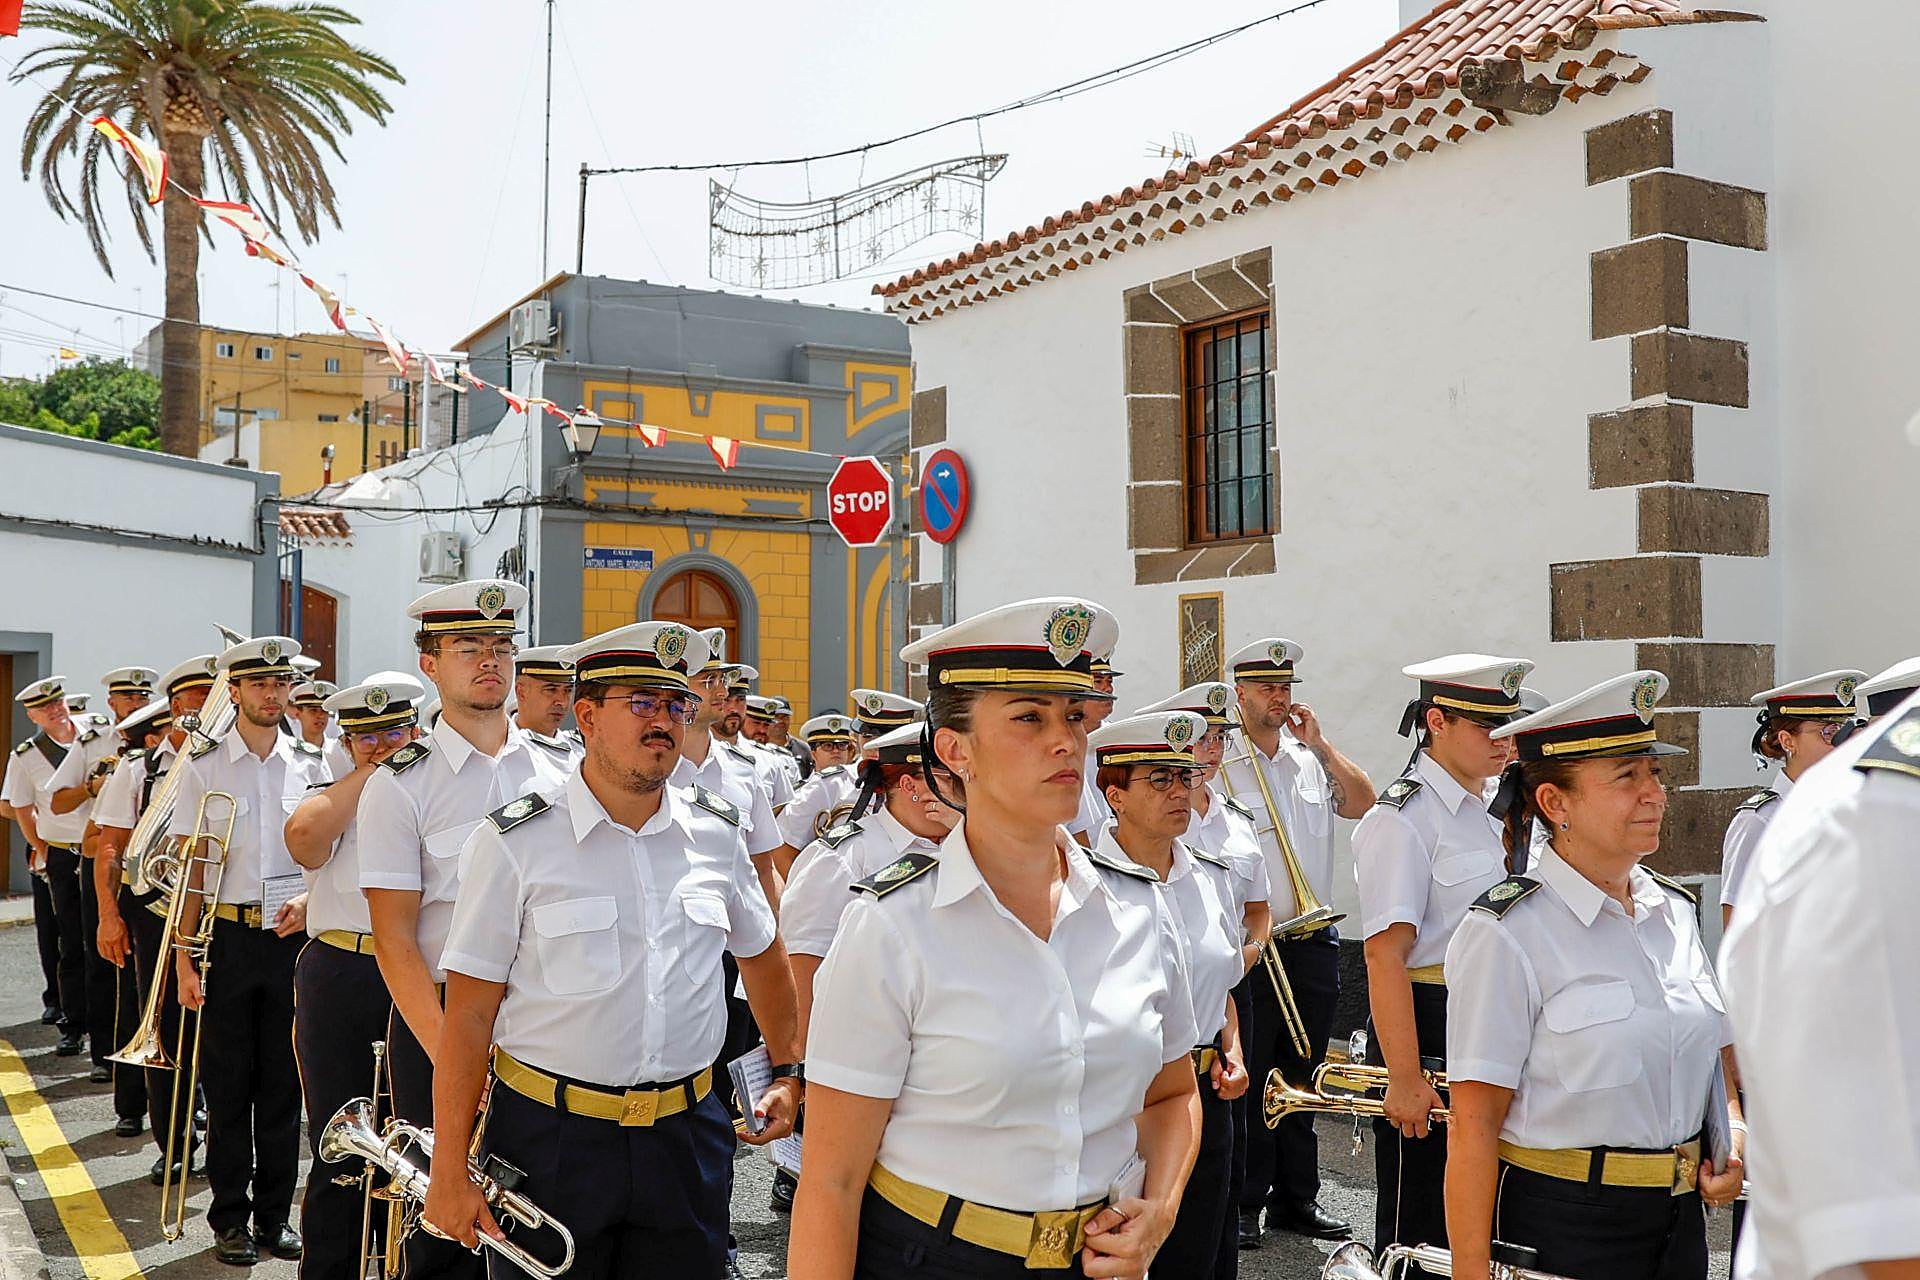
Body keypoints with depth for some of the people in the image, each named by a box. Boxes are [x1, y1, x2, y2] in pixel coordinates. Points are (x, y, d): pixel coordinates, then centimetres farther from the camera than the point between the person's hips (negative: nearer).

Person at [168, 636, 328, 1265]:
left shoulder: (310, 763, 5)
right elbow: (191, 866, -3)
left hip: (292, 935, 2)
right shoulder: (204, 765, -2)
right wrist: (184, 958, -8)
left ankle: (275, 1213, 21)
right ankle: (231, 1219, 19)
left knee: (284, 1084, 8)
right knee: (228, 1084, 6)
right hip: (227, 936, -2)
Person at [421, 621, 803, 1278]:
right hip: (550, 1136, -3)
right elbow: (469, 1015, -8)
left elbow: (762, 954, 20)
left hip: (686, 1138, 3)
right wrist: (450, 1172, -9)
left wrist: (788, 1070, 18)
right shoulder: (517, 841, -8)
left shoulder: (717, 831, 4)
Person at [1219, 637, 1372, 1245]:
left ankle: (1296, 1200, 24)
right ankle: (1244, 1206, 11)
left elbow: (1363, 804, 4)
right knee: (1249, 1077, 0)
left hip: (1315, 941, 5)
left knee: (1301, 1077, 13)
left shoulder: (1311, 758, 13)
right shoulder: (1222, 766, -6)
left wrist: (1318, 742, -1)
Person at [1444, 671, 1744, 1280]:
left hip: (1680, 1218, 7)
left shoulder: (1673, 909, 5)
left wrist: (1733, 1129, -2)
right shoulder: (1505, 932, -17)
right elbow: (1473, 1126, -18)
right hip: (1561, 1229, -6)